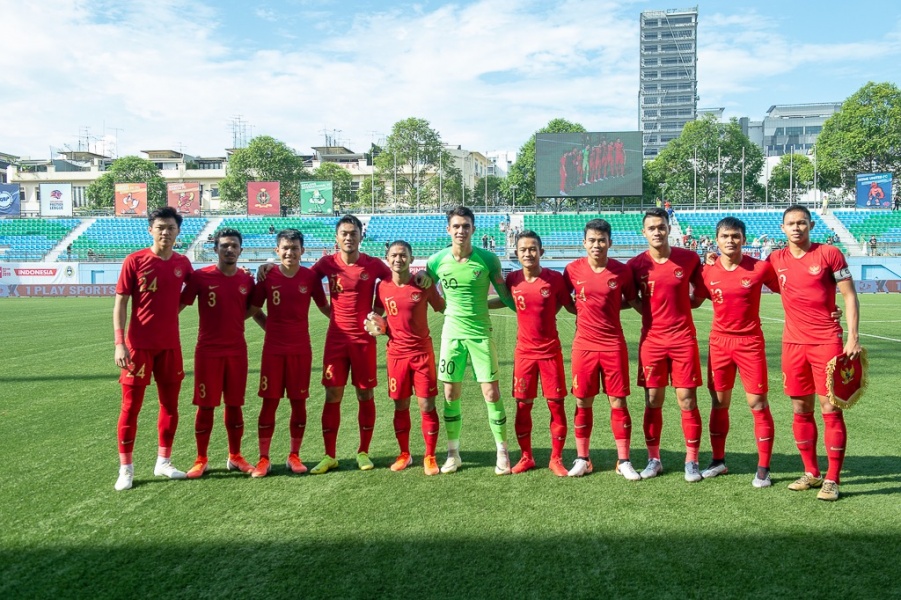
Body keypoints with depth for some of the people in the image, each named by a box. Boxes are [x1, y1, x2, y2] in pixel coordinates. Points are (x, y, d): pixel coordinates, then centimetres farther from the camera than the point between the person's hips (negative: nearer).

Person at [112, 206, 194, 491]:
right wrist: (119, 343, -15)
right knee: (131, 406, 1)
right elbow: (120, 303, -8)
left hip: (170, 344, 4)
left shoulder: (182, 263, 3)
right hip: (139, 344, -4)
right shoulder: (134, 261, -8)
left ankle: (163, 462, 24)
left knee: (170, 404, 10)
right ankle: (126, 468, 13)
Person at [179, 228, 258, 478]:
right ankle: (201, 460, 16)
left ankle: (235, 457, 22)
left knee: (235, 404, 9)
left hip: (237, 351, 3)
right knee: (206, 405, 3)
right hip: (208, 351, -3)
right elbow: (179, 305, -4)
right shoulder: (200, 277, -6)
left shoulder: (247, 279, 3)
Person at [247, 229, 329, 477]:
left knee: (299, 402, 6)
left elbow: (324, 307, 9)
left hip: (301, 349, 1)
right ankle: (264, 458, 13)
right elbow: (254, 310, 9)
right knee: (269, 402, 2)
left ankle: (294, 456, 19)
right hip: (273, 349, -1)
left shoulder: (310, 277, -1)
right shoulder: (268, 276, -2)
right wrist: (271, 327, 0)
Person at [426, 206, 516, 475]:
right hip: (452, 333, 2)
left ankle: (502, 453, 13)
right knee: (450, 395, 6)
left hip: (481, 333, -1)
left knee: (492, 394, -2)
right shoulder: (437, 260, -2)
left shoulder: (487, 259, -6)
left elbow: (505, 297, 3)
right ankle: (453, 453, 21)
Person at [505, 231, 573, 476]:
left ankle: (556, 459, 16)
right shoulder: (512, 280, -3)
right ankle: (526, 457, 22)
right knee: (522, 406, 6)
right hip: (524, 352, 2)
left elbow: (570, 305, 4)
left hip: (551, 350, -1)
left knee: (556, 404, 2)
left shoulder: (554, 278, -8)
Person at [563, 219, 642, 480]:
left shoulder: (622, 271, -4)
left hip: (614, 345, -1)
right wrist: (582, 311, 5)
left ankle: (624, 461, 13)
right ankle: (582, 459, 20)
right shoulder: (573, 269, -2)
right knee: (582, 402, 7)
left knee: (618, 402, 2)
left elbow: (633, 301, 12)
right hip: (584, 345, 1)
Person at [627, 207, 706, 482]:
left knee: (687, 400, 0)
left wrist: (680, 305, 2)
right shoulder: (637, 264, -2)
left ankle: (691, 461, 12)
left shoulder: (689, 258, -1)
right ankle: (653, 459, 18)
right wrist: (652, 310, -2)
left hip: (683, 338, 0)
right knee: (653, 401, 6)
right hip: (651, 339, 1)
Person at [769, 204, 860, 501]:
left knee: (831, 409, -2)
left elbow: (850, 296, -3)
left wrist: (853, 337, -11)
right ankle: (811, 473, 22)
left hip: (827, 341, -4)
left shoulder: (829, 254, -4)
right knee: (801, 410, 9)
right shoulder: (776, 260, 6)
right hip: (793, 343, 4)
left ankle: (832, 479, 5)